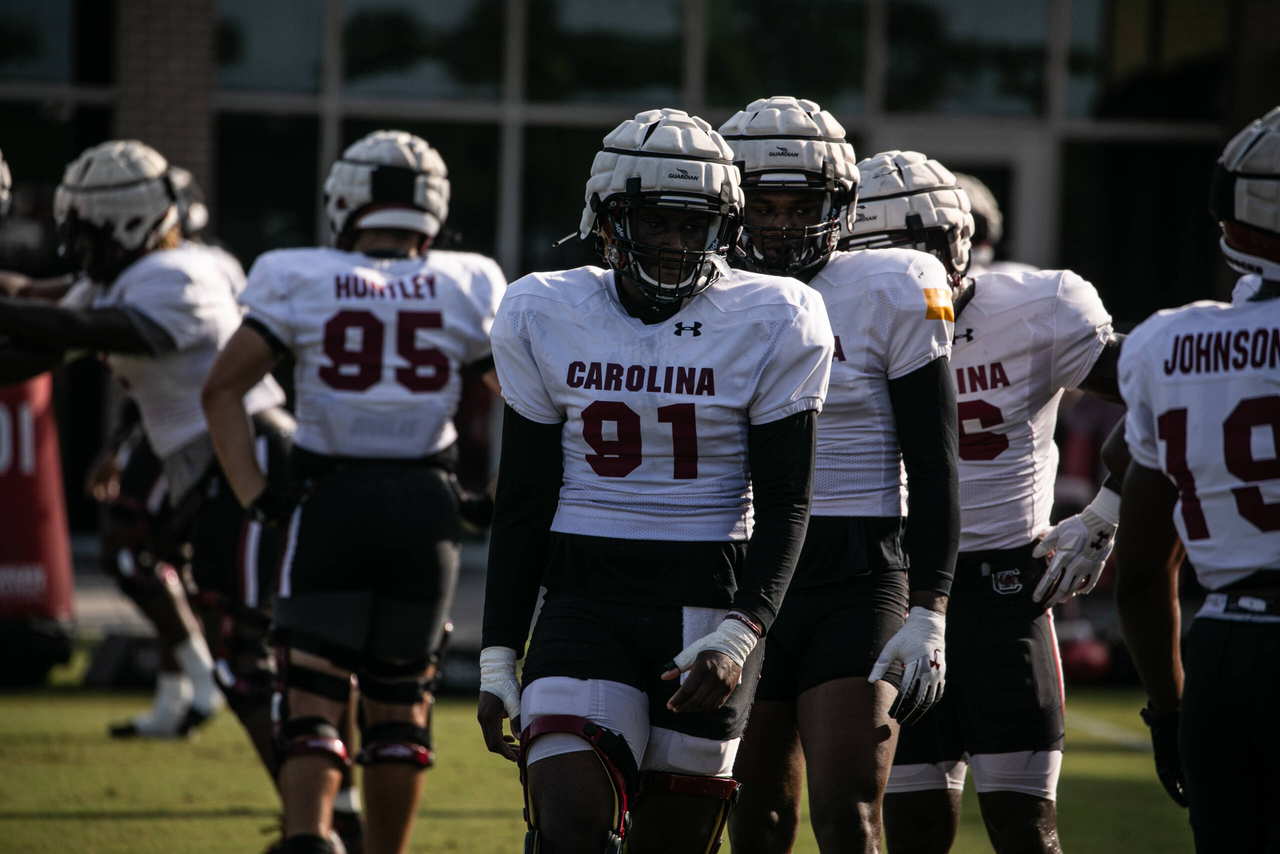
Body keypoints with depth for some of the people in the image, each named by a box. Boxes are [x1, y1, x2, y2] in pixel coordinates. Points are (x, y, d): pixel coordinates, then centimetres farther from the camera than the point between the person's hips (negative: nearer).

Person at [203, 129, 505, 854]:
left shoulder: (301, 283, 1)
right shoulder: (466, 289, 4)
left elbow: (222, 388, -3)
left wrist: (254, 494, -1)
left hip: (330, 498, -1)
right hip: (427, 504, 1)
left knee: (315, 695, -1)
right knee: (400, 701, 14)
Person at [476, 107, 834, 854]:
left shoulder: (771, 325, -3)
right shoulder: (546, 317, 3)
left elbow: (784, 504, -2)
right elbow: (524, 501, 8)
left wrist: (737, 637, -15)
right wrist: (499, 657, 5)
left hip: (712, 598, -1)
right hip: (586, 597, 1)